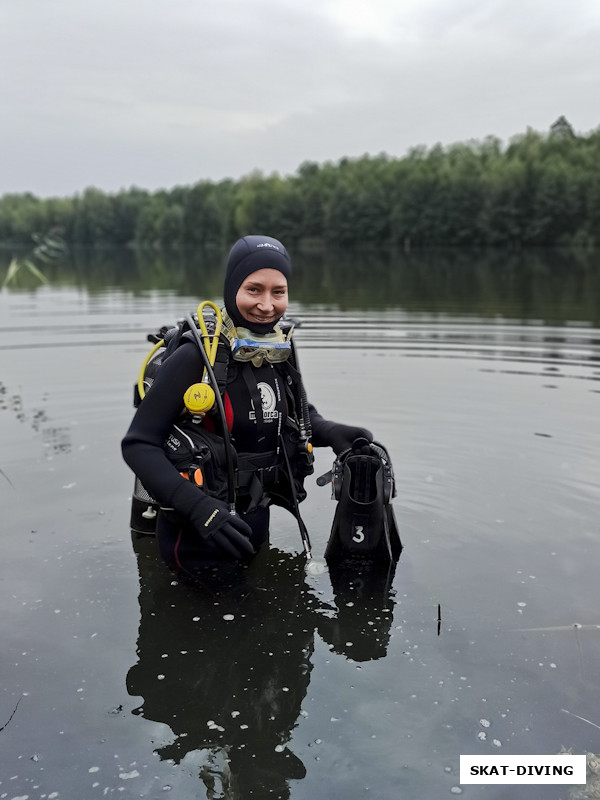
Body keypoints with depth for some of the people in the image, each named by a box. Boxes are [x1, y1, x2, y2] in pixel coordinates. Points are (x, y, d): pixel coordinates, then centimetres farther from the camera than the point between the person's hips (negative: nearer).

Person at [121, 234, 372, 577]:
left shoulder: (283, 350, -3)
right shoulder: (196, 357, -21)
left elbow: (302, 417, 12)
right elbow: (138, 444, -21)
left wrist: (332, 433, -11)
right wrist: (200, 508, -33)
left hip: (256, 526, 6)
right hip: (196, 536, -6)